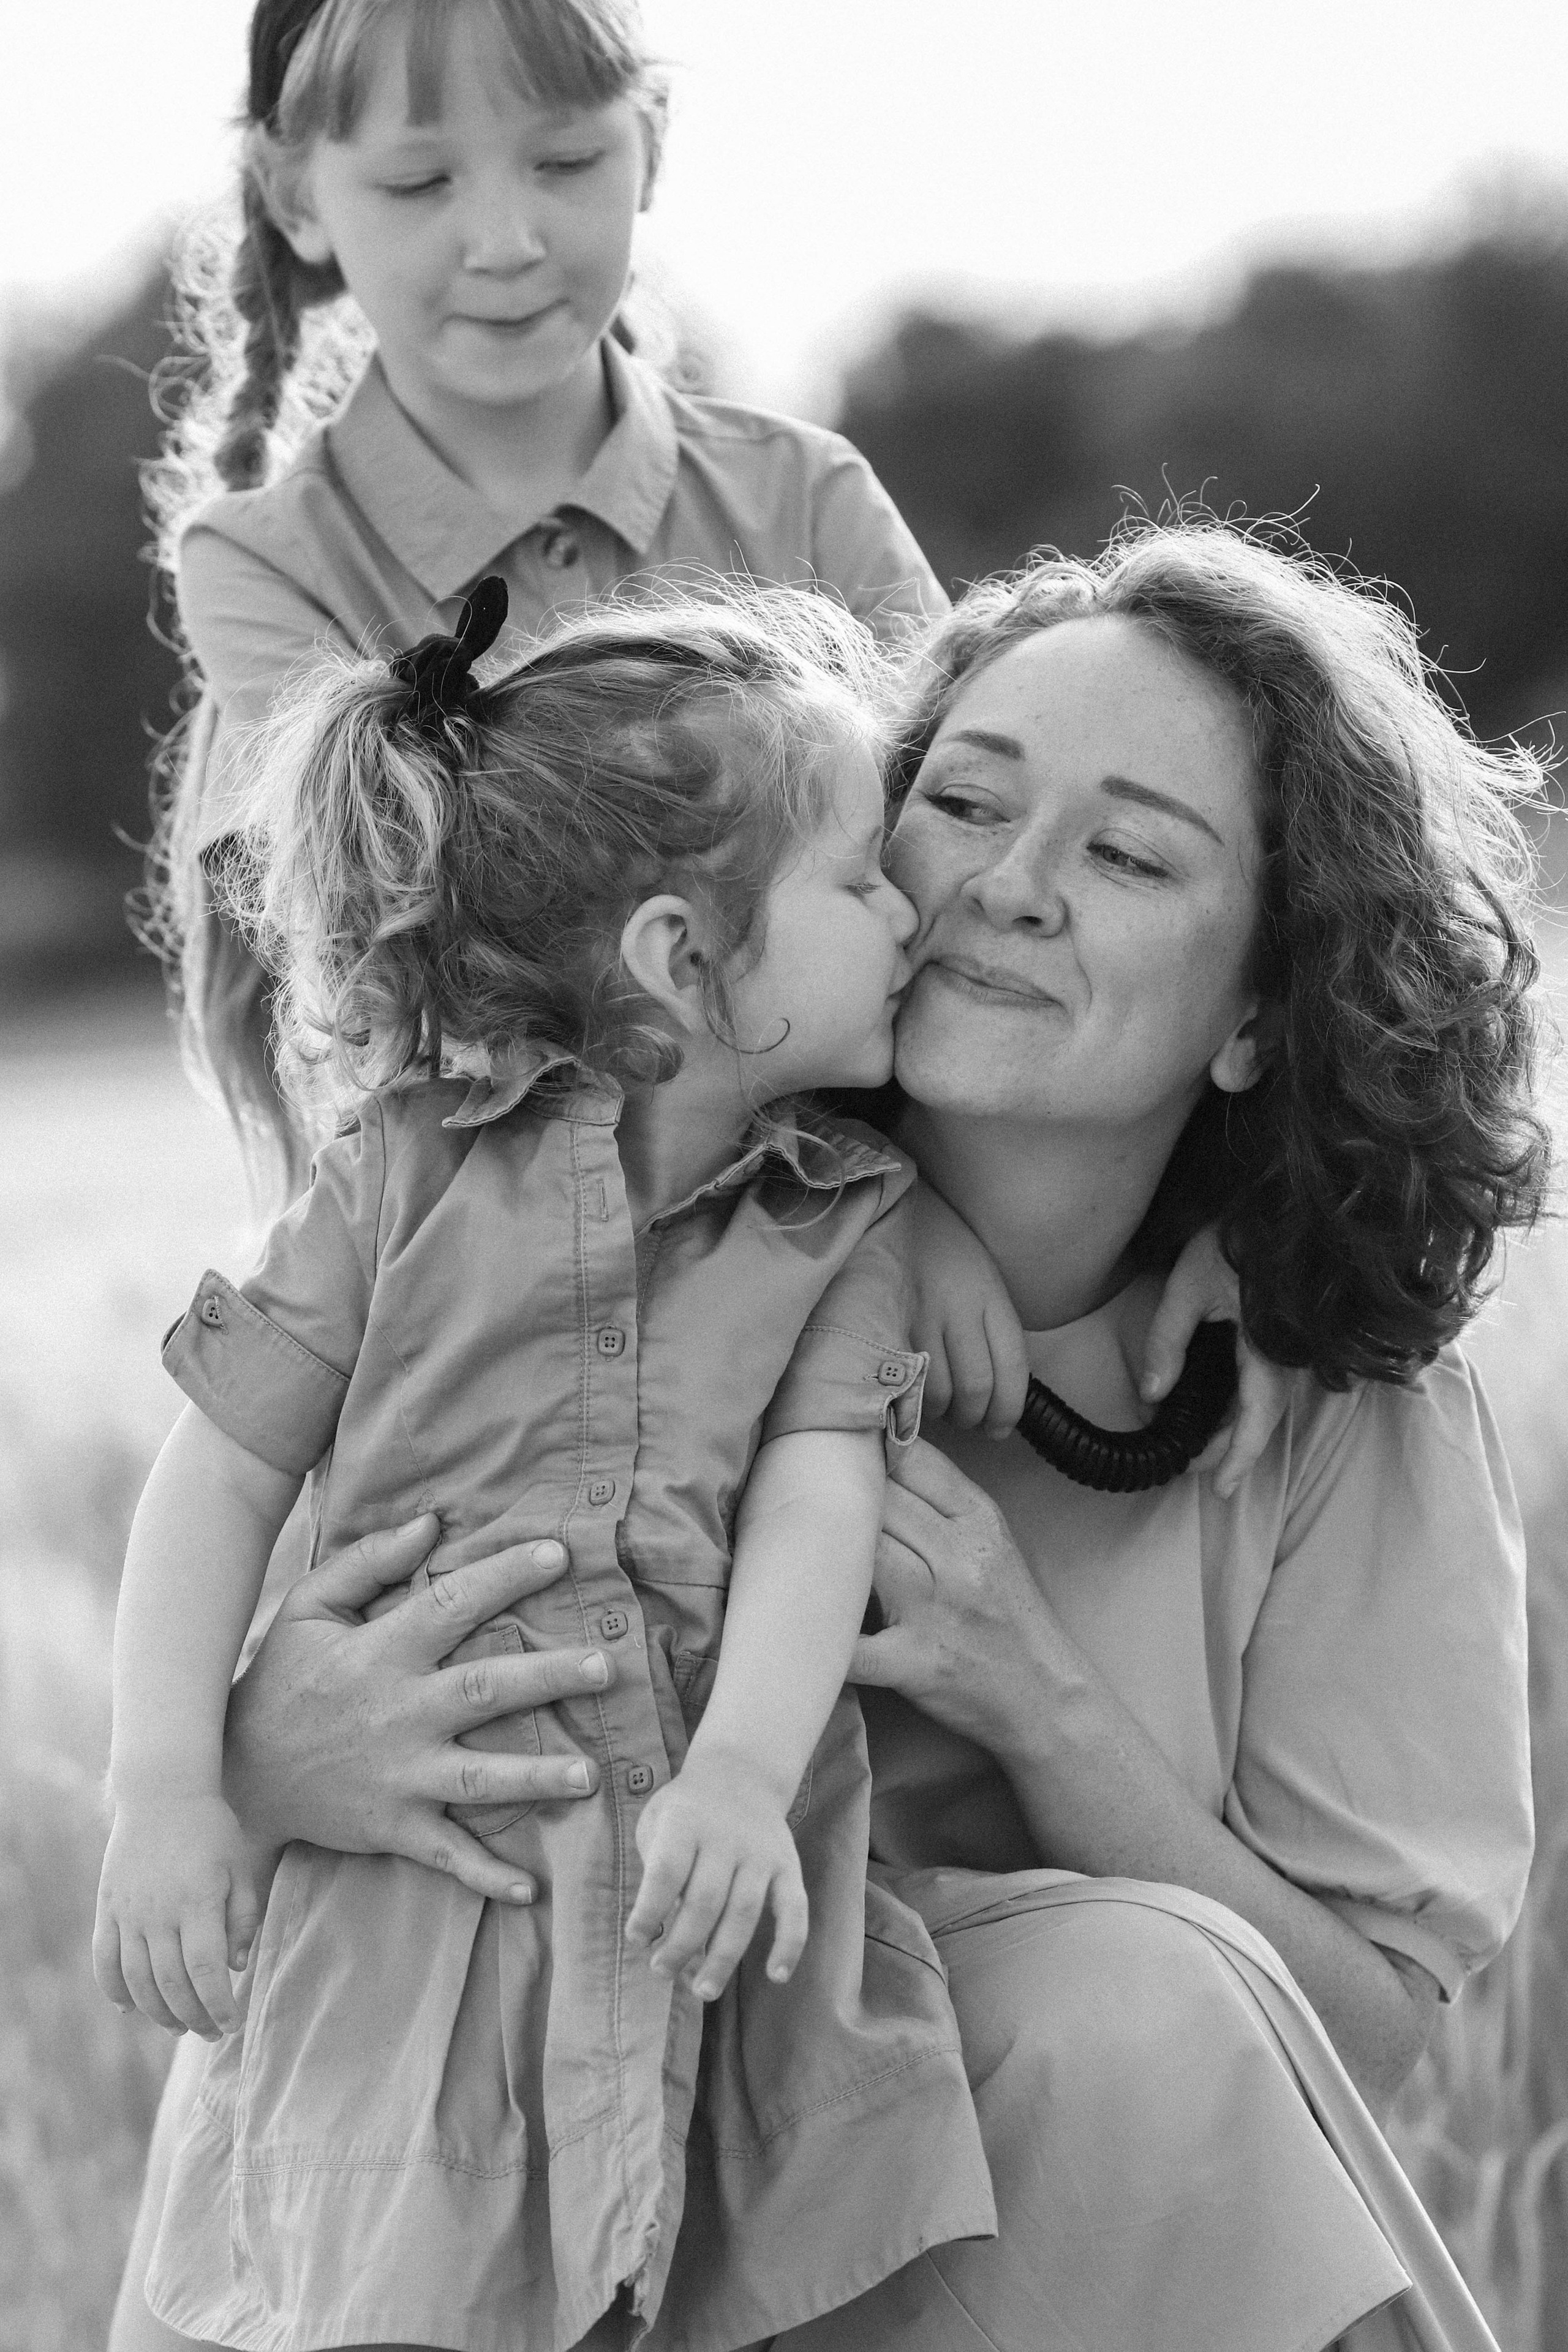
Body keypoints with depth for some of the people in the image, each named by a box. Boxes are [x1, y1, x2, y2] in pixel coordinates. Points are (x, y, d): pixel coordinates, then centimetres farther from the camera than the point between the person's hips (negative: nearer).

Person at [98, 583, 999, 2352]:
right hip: (412, 1913, -2)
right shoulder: (418, 1174, 1)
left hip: (721, 1901, 2)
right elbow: (225, 1472, 5)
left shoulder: (848, 1218, 6)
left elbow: (819, 1502, -7)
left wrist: (743, 1773, -24)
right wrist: (166, 1786, -4)